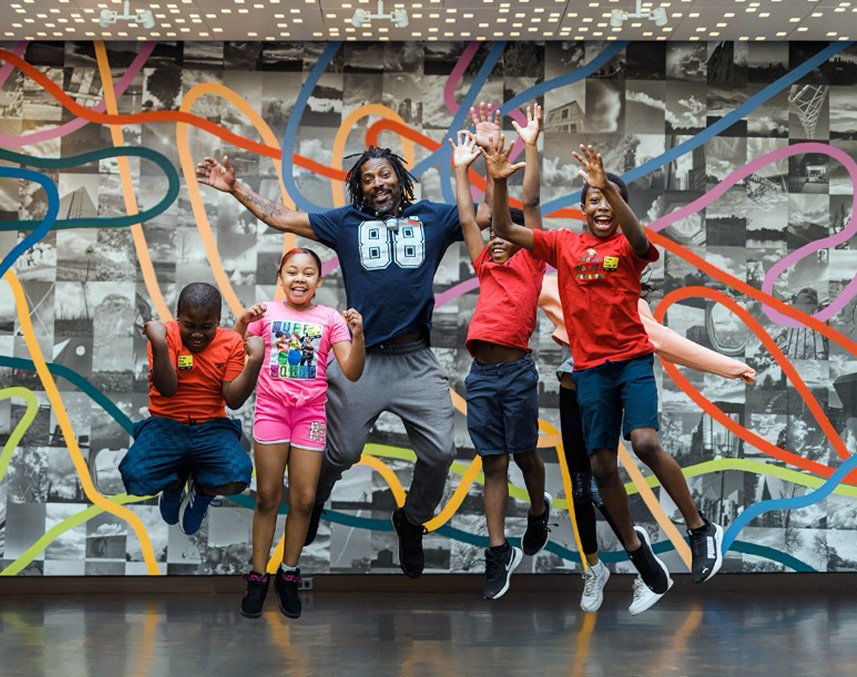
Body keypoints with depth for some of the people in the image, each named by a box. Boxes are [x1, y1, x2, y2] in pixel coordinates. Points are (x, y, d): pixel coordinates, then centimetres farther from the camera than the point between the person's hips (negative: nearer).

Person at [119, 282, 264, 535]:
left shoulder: (232, 343, 0)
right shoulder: (167, 334, -5)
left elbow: (234, 400, -7)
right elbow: (167, 389, -17)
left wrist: (255, 362, -21)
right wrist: (159, 344, -30)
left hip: (212, 428, 1)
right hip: (166, 426, -1)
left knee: (237, 478, -30)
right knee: (135, 477, -28)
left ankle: (202, 490, 12)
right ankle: (173, 484, 13)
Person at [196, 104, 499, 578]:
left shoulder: (432, 218, 11)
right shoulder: (346, 223, 12)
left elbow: (492, 213, 9)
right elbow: (280, 218, 14)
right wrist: (235, 189, 11)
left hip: (417, 361, 1)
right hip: (362, 361, 0)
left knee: (439, 453, -3)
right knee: (339, 453, 7)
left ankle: (412, 523, 23)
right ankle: (311, 504, 38)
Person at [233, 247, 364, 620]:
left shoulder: (330, 319, 3)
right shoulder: (266, 312, 4)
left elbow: (352, 372, -3)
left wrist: (358, 336, -18)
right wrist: (242, 322, -15)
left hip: (310, 412, 1)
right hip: (271, 408, -1)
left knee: (304, 498, 0)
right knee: (268, 497, 0)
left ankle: (288, 575, 13)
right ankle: (258, 577, 7)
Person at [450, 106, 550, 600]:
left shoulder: (530, 264, 7)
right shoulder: (488, 268, 19)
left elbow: (530, 204, 3)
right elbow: (468, 220, 24)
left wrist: (530, 147, 0)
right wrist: (461, 168, 26)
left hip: (516, 369, -4)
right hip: (481, 373, 5)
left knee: (524, 453, 6)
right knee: (493, 464, 3)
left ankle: (539, 509, 35)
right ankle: (499, 554, 3)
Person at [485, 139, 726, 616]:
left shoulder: (630, 248, 2)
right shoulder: (563, 245, 9)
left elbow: (636, 234, -23)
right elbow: (506, 230, 3)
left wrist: (608, 185, -38)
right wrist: (497, 180, -13)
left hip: (633, 358, -3)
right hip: (590, 366, 3)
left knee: (646, 443, -23)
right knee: (603, 466, 2)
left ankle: (702, 529, -5)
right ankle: (644, 562, 16)